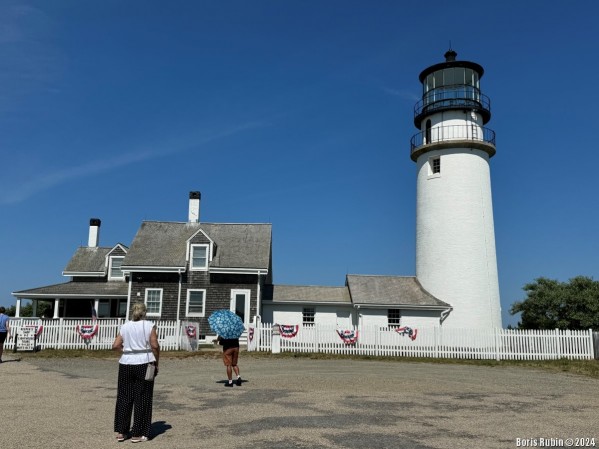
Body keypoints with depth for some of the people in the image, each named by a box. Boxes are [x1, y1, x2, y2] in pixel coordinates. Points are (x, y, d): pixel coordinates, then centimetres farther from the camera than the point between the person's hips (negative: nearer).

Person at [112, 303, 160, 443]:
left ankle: (121, 432, 19)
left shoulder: (125, 326, 6)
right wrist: (156, 363, -2)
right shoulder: (149, 325, -4)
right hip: (144, 364, -3)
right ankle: (137, 434, 10)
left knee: (124, 398, 14)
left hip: (126, 365, 3)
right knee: (141, 399, 5)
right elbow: (155, 346, -11)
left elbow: (115, 346, 0)